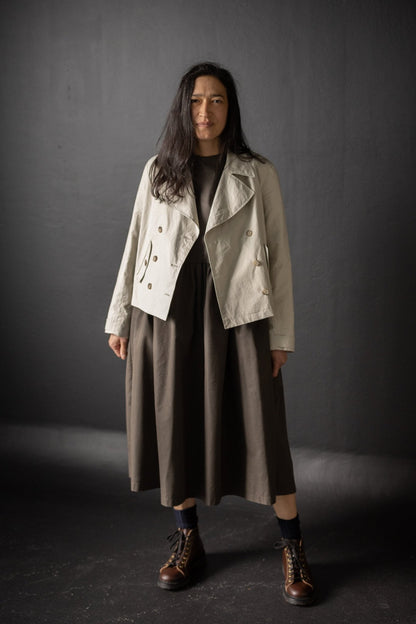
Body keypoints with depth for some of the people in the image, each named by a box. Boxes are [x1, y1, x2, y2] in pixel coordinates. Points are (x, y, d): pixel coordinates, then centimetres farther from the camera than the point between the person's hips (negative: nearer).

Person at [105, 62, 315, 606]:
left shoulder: (257, 175, 3)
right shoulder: (160, 171, 8)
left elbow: (278, 254, 2)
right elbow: (137, 244, 10)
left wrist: (282, 334, -2)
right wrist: (118, 318, 9)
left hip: (235, 316, -2)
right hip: (166, 313, 2)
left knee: (258, 428, -2)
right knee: (176, 425, 8)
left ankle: (293, 551, 14)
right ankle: (188, 540, 28)